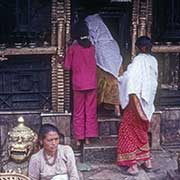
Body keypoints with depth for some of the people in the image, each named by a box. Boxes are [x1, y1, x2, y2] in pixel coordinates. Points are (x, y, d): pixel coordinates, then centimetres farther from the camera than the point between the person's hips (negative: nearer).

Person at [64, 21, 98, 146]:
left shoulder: (72, 48, -7)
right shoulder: (92, 47, 1)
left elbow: (67, 67, -4)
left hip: (78, 84, -2)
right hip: (91, 83, 2)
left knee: (79, 112, 7)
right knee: (91, 111, 8)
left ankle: (79, 138, 10)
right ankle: (88, 137, 11)